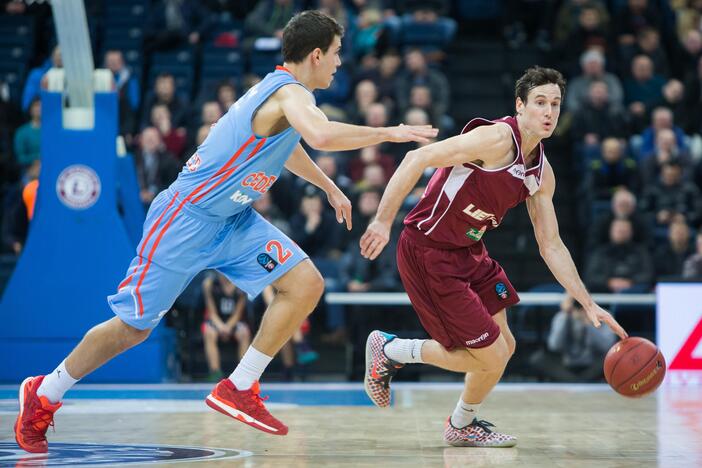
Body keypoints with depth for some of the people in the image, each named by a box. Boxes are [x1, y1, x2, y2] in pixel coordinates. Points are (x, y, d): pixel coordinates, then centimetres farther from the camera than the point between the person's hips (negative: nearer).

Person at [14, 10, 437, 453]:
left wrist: (329, 186, 40)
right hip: (187, 217, -9)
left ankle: (239, 389, -2)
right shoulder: (291, 93, -19)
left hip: (232, 219, 9)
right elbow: (322, 135, -43)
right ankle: (44, 394, 21)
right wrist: (386, 133, -31)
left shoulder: (280, 89, 10)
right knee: (134, 325, 1)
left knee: (306, 284, -8)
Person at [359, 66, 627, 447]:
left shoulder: (541, 174, 6)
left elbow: (551, 246, 13)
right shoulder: (497, 138, -20)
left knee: (502, 348, 12)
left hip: (468, 253, 9)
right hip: (427, 253, -9)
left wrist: (588, 305, 7)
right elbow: (417, 159, -23)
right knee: (492, 356, -7)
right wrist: (383, 221, -26)